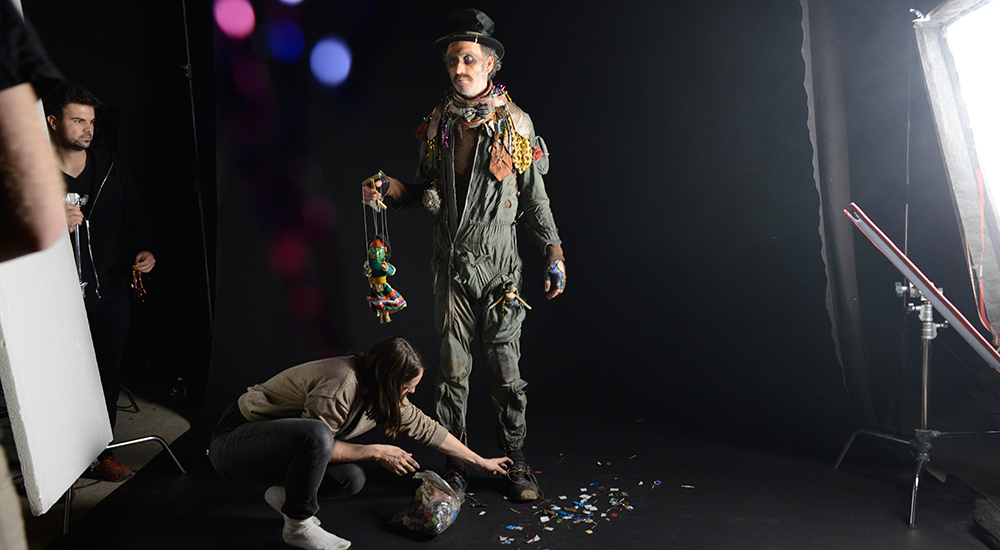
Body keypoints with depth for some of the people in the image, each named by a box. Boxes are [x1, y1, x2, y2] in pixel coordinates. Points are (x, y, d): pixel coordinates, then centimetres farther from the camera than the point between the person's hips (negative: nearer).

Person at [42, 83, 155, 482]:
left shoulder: (111, 169, 10)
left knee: (107, 378, 10)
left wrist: (143, 251, 0)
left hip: (109, 294, 4)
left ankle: (99, 454, 25)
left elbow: (134, 220, 17)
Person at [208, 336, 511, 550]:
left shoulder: (384, 395, -2)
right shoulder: (341, 385, -30)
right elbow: (317, 438, -25)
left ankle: (285, 492, 10)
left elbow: (426, 428, 7)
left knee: (352, 479, -13)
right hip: (235, 439, -8)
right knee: (315, 434, -36)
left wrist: (480, 462, 13)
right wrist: (376, 452, -20)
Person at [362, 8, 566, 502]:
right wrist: (391, 189, -5)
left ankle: (514, 462, 19)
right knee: (452, 368, 5)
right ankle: (453, 465, 19)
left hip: (500, 262, -1)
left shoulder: (515, 123, 1)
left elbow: (535, 197, 5)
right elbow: (427, 192, 14)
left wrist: (554, 254, 1)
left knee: (505, 368, 3)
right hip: (452, 262, 2)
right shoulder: (437, 124, 6)